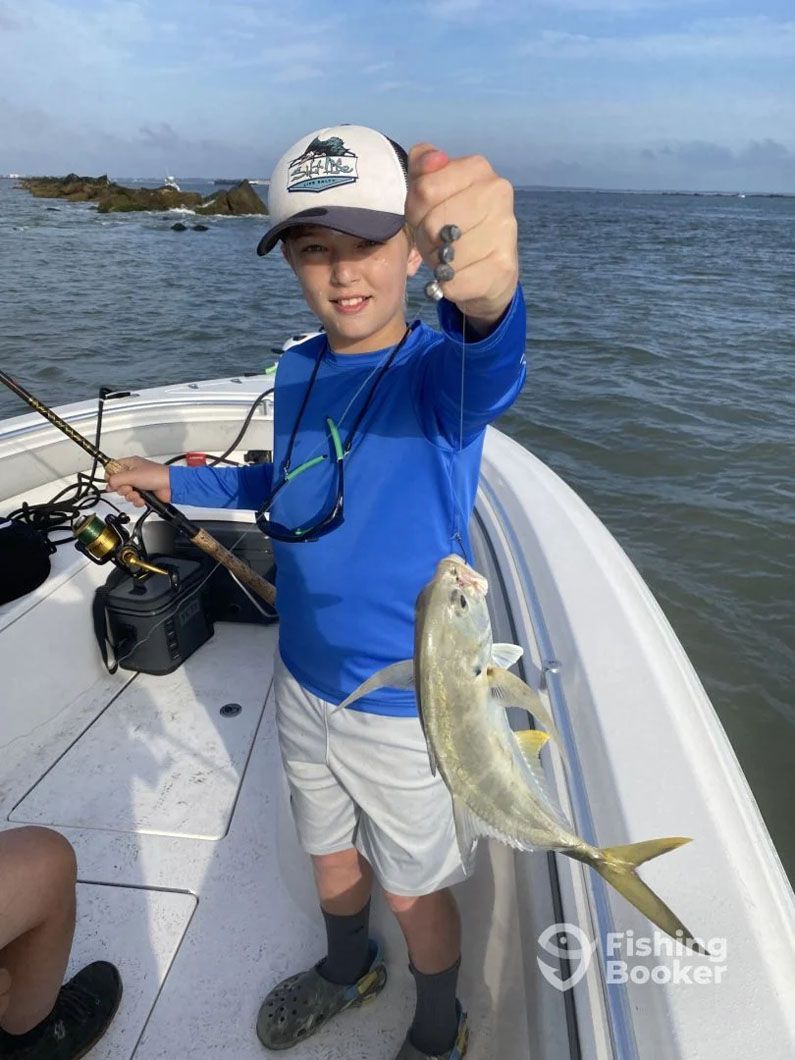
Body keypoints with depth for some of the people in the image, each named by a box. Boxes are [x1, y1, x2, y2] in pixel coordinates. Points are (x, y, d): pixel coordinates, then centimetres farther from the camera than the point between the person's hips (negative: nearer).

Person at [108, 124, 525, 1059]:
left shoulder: (435, 368, -20)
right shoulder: (298, 371, -2)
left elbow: (485, 374, -45)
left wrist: (487, 294, -65)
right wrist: (179, 483, 13)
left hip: (408, 707, -5)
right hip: (304, 682, 6)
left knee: (414, 892, 19)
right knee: (331, 855, 28)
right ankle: (347, 970, 62)